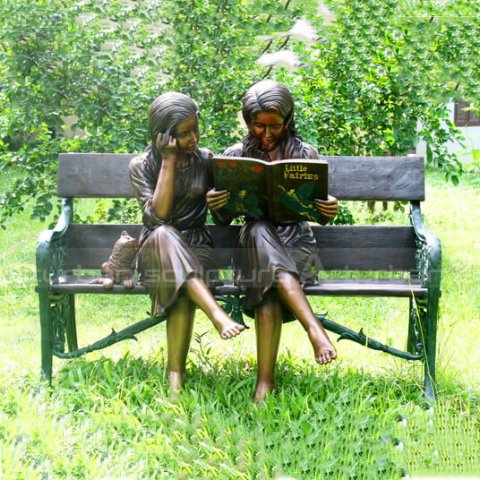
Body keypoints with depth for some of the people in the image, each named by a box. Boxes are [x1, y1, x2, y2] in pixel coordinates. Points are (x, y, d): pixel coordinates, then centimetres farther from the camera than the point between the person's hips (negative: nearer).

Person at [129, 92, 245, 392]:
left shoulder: (206, 161, 8)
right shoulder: (142, 165, 1)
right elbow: (158, 215, -15)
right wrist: (169, 161, -14)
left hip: (197, 247, 1)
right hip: (156, 252, -1)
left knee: (182, 290, -35)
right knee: (164, 235, -39)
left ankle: (176, 373, -31)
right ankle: (217, 314, -46)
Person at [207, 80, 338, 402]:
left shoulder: (306, 154, 8)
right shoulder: (235, 156, 10)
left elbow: (319, 212, 12)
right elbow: (224, 219, 11)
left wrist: (330, 211, -14)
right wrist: (214, 205, -14)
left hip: (297, 245, 0)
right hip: (255, 244, 0)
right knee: (258, 231, -38)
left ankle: (266, 380, -33)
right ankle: (314, 327, -45)